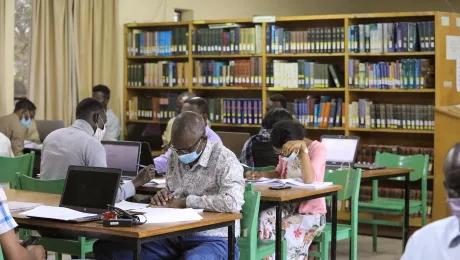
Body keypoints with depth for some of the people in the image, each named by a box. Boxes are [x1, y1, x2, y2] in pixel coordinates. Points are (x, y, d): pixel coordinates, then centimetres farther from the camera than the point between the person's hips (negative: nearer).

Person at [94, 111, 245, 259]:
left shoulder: (224, 160, -13)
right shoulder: (175, 156, 9)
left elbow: (233, 203, -29)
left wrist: (184, 202, -20)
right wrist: (162, 197, -3)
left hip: (212, 240, -7)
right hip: (174, 237, 7)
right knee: (105, 248, -7)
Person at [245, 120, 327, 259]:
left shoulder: (317, 149, -15)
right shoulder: (285, 152, 2)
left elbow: (309, 180, -30)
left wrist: (303, 148, -35)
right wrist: (261, 175, 1)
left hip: (311, 213, -5)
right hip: (290, 207, 5)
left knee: (280, 234, -28)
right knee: (264, 219, -25)